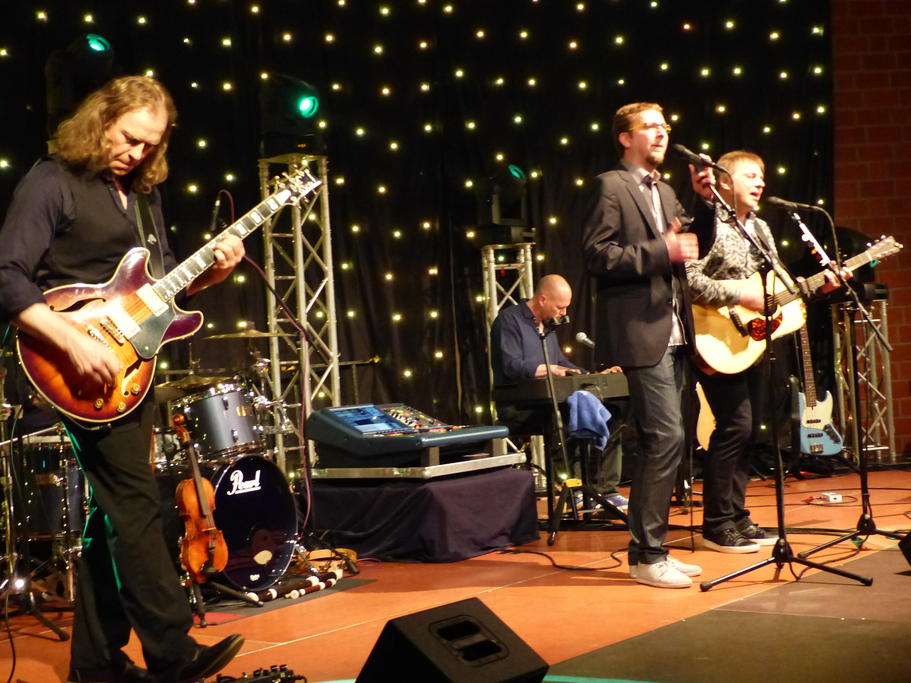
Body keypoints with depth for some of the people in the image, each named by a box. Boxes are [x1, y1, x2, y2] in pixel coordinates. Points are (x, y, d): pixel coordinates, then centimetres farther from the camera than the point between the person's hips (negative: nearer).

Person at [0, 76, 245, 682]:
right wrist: (72, 343, -27)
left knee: (114, 510, 9)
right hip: (87, 370, -8)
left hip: (130, 368, 8)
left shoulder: (143, 194, 16)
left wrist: (210, 271, 2)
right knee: (137, 504, -12)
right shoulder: (52, 182, -8)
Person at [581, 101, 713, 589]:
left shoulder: (666, 193, 20)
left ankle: (647, 547, 20)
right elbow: (596, 256, -15)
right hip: (640, 333, -9)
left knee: (661, 443, 11)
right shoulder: (611, 186, -6)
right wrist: (662, 251, -19)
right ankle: (648, 556, -7)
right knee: (667, 438, -14)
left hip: (673, 335, 9)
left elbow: (694, 250, 18)